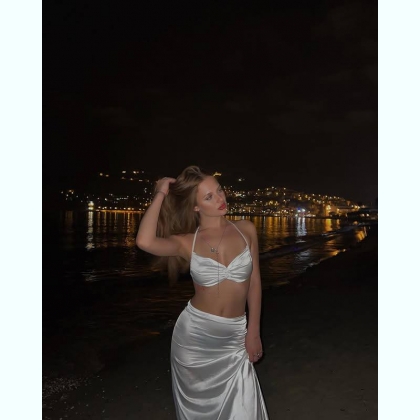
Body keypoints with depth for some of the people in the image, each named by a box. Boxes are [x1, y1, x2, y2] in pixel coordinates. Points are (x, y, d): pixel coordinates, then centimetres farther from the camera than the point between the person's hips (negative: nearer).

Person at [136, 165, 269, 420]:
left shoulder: (246, 230, -2)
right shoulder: (187, 242, -8)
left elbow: (254, 281, 3)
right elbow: (145, 242, -28)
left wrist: (253, 332, 2)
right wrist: (161, 194, -15)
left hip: (233, 338, 1)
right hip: (194, 334, -1)